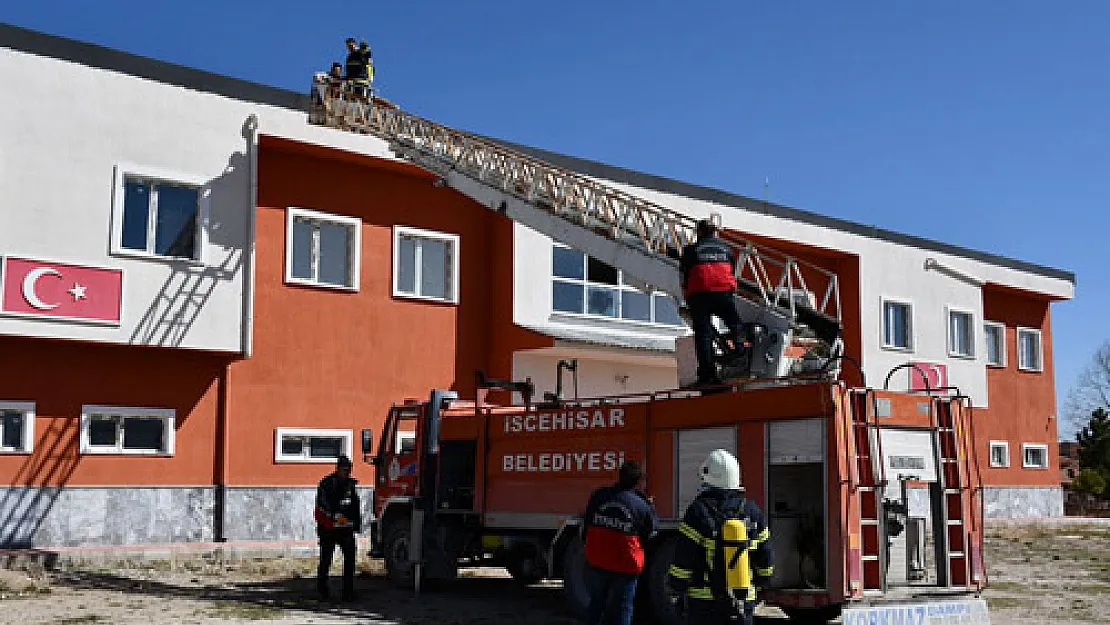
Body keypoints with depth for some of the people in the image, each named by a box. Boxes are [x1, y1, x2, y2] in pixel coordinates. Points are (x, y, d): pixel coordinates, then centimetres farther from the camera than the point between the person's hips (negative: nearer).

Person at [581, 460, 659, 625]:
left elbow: (587, 524, 7)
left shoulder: (599, 496, -4)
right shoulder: (642, 506, -13)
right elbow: (651, 533, 2)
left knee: (596, 603, 19)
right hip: (626, 566, -3)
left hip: (597, 562, 3)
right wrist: (651, 508, 14)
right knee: (624, 608, 9)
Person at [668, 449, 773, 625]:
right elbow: (765, 566, 8)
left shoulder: (698, 511, -11)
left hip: (705, 604, -4)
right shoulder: (752, 510, 3)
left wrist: (677, 583, 6)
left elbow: (682, 563, -11)